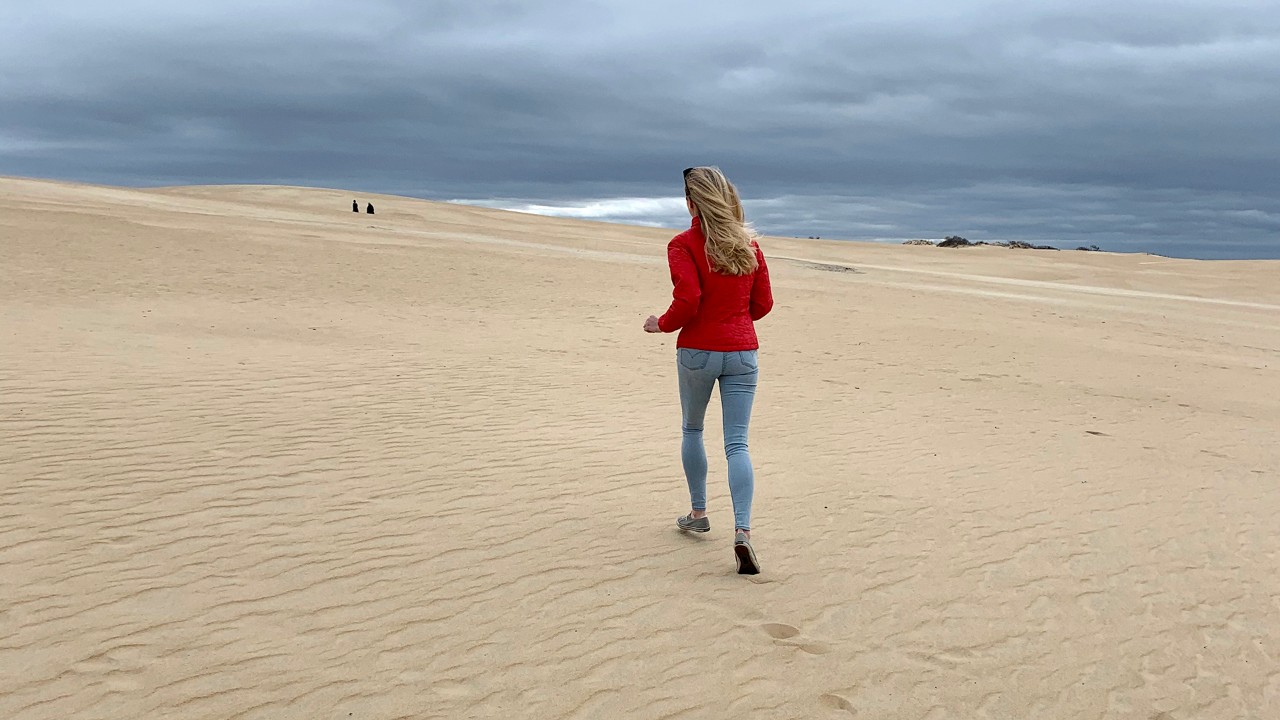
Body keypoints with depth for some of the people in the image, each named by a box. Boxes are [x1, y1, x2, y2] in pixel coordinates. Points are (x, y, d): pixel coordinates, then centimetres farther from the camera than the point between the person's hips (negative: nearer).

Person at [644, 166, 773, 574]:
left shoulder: (684, 245, -8)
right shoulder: (748, 244, 6)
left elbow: (687, 301, -17)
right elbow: (763, 304, 9)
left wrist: (661, 324, 1)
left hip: (697, 351, -3)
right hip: (743, 351, 3)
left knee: (691, 430, 21)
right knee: (737, 444, -1)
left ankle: (698, 513, 30)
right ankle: (742, 530, -15)